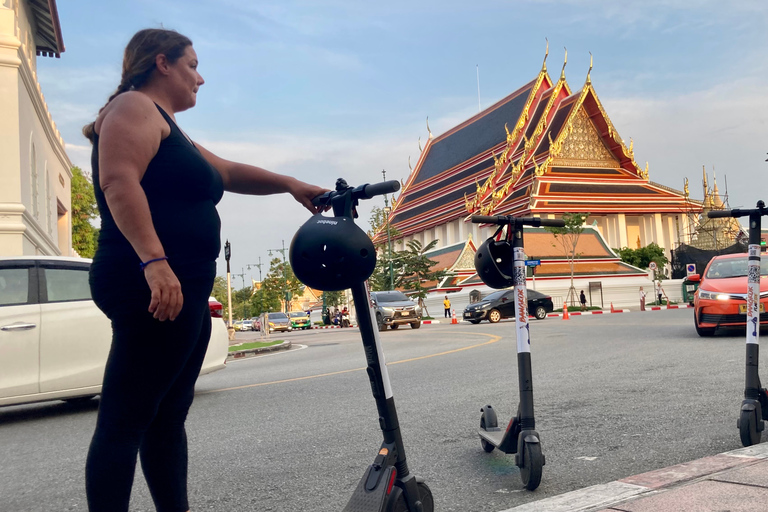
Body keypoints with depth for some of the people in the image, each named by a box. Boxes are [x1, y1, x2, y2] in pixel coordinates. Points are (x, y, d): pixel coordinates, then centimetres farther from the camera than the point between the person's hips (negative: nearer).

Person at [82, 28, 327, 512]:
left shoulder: (170, 129, 28)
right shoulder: (135, 106, -2)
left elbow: (227, 172, 32)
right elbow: (119, 183, -18)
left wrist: (289, 184, 22)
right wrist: (154, 260, -29)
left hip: (186, 290, 11)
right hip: (156, 286, -10)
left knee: (169, 416, 12)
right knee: (125, 420, -9)